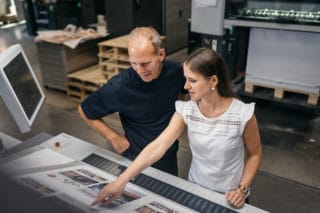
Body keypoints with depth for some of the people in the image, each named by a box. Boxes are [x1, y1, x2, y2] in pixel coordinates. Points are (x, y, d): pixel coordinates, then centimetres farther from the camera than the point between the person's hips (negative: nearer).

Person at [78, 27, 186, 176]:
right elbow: (85, 111, -10)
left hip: (169, 157, 4)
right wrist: (114, 138, -13)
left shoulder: (176, 72, -16)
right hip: (135, 160, -3)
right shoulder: (119, 86, -27)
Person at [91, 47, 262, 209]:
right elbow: (158, 146, -23)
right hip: (195, 189, 3)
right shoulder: (186, 111, -15)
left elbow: (254, 155, -6)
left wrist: (242, 189, -17)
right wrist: (121, 181, -30)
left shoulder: (243, 115, -22)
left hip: (229, 198, -3)